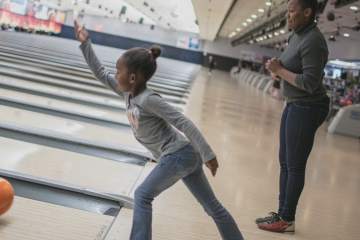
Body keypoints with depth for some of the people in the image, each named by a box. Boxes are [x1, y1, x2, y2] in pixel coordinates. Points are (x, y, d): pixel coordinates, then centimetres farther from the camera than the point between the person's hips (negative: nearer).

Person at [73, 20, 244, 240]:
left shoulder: (148, 99, -20)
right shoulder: (128, 92, 5)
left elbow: (184, 123, -23)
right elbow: (101, 73, 15)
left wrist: (208, 155, -24)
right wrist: (85, 43, 12)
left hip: (178, 155, -9)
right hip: (184, 155, 9)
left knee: (143, 196, -2)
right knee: (212, 205, 14)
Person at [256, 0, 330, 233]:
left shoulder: (313, 42, -21)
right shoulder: (298, 35, 9)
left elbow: (310, 83, -25)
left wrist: (280, 70, -18)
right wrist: (278, 68, 0)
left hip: (307, 108, -10)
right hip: (294, 105, 10)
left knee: (295, 166, 0)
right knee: (285, 162, 16)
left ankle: (287, 220, 13)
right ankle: (282, 213, 28)